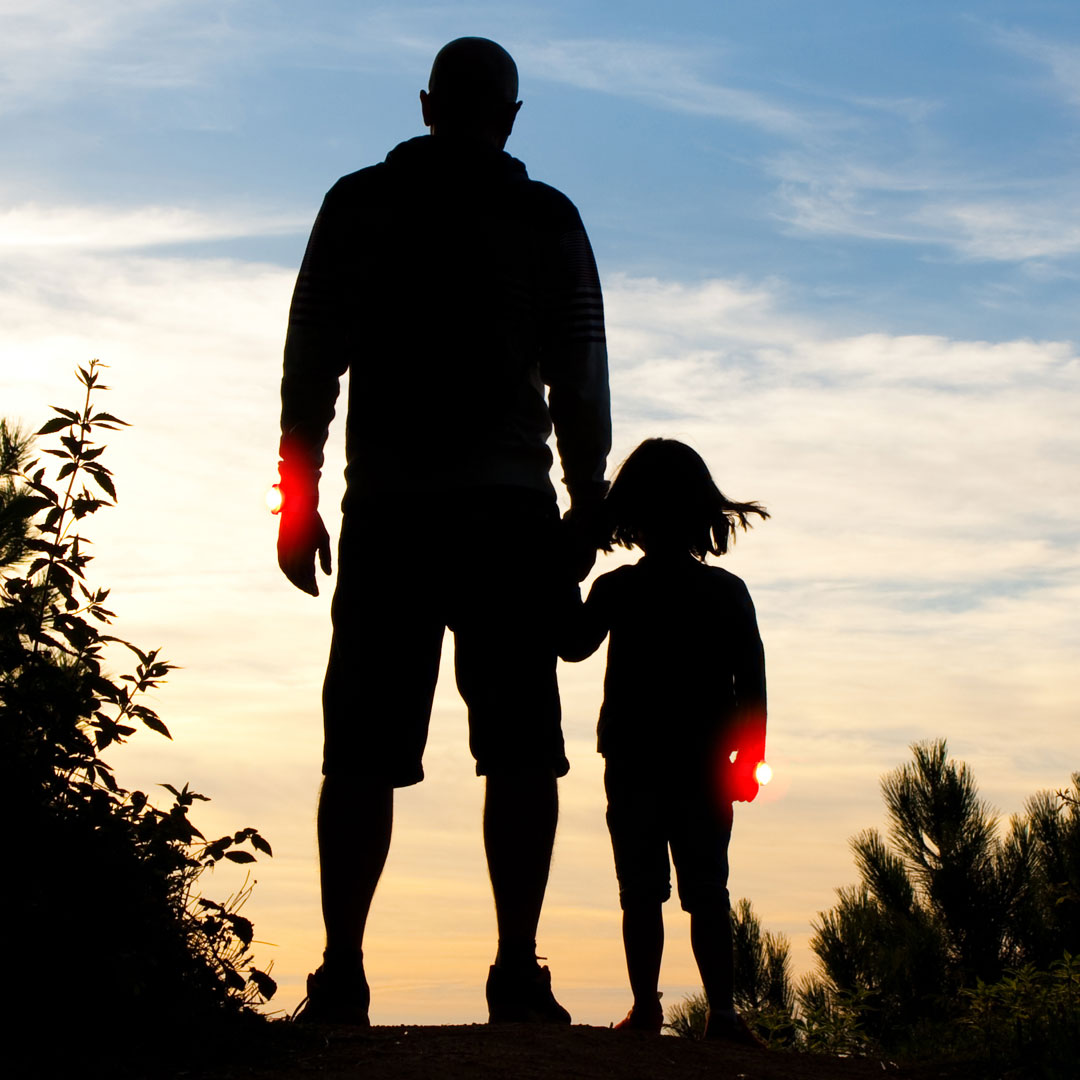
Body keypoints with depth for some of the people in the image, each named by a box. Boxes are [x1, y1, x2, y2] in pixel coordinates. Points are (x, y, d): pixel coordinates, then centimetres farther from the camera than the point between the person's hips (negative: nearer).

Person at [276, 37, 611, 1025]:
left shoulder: (359, 202, 12)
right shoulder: (549, 218, 10)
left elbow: (311, 360, 7)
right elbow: (581, 382, 6)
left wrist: (298, 497, 10)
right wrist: (586, 506, 10)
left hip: (388, 510, 1)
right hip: (509, 510, 0)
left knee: (364, 750, 0)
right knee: (520, 748, -1)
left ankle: (341, 978, -6)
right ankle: (518, 978, -7)